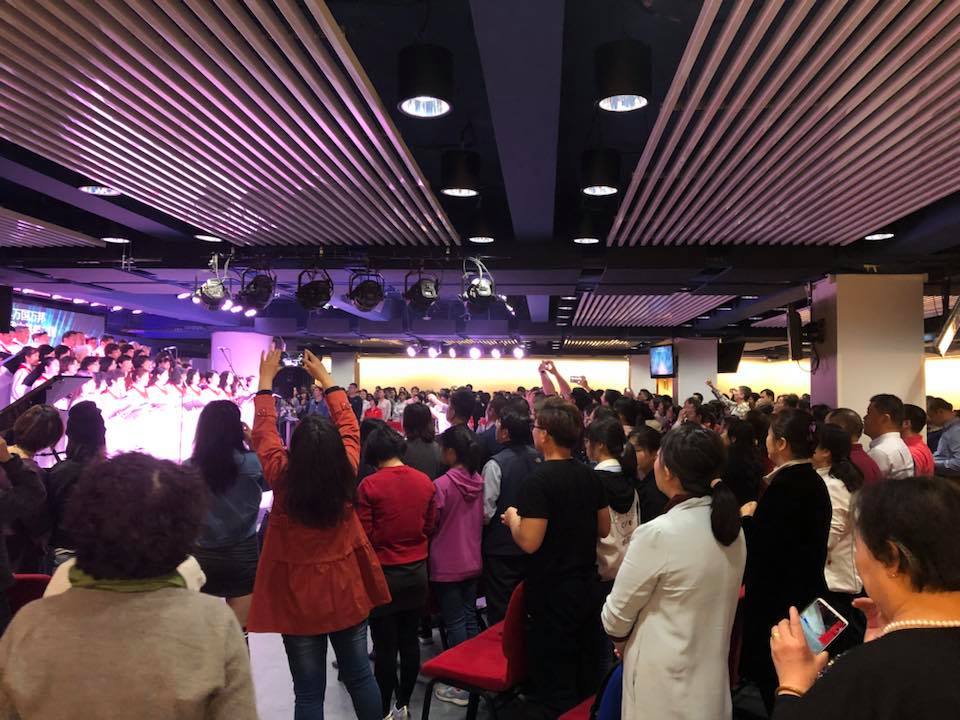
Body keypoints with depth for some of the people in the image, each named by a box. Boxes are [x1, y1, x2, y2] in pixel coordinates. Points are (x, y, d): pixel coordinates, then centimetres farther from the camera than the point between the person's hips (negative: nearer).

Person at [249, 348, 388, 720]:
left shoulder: (282, 478, -16)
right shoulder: (347, 473, -13)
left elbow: (263, 432, -1)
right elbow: (348, 425, 2)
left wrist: (266, 382, 10)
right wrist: (326, 379, 12)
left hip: (298, 596, -1)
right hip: (347, 590, 2)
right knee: (359, 675, 17)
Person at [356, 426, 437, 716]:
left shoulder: (369, 485, -17)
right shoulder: (425, 481, -4)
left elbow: (364, 535, -12)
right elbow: (430, 525, 6)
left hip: (385, 573, -4)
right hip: (417, 571, 4)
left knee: (385, 646, 7)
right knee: (410, 641, 15)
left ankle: (384, 710, 18)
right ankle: (403, 704, 28)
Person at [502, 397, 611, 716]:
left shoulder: (539, 480, -20)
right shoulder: (589, 475, 1)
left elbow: (529, 542, -24)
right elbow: (603, 529, 11)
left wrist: (513, 517, -6)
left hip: (551, 591, -7)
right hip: (587, 585, 7)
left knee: (554, 681, 6)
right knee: (587, 671, 20)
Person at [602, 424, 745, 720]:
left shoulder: (657, 534, -26)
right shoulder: (732, 525, -4)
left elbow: (615, 617, -14)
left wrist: (621, 637, 8)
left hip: (664, 686, -6)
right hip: (713, 678, 6)